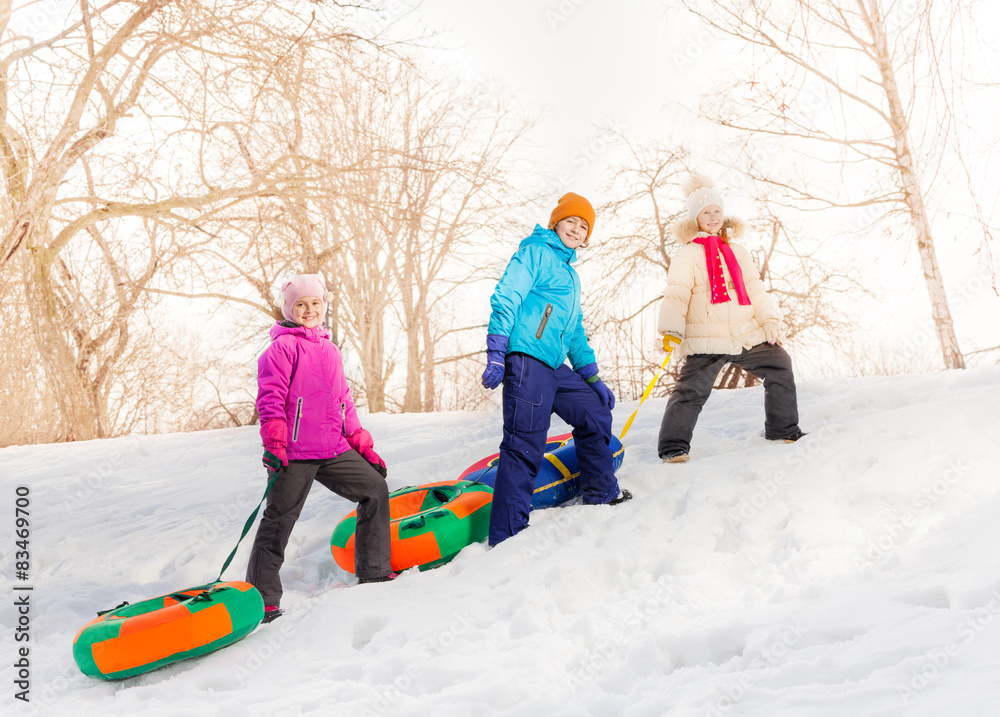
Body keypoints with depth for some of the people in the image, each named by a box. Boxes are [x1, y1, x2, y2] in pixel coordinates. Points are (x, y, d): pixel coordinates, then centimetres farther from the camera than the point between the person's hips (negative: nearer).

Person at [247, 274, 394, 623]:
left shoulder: (329, 349, 19)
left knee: (375, 488, 8)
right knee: (279, 518, -4)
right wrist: (274, 442, -20)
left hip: (334, 450, 7)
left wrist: (363, 446, 19)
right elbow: (270, 395, -10)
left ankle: (374, 571, 18)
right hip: (294, 452, -7)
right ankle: (263, 596, 8)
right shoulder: (283, 346, -2)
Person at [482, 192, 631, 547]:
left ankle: (601, 493, 32)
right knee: (524, 446, -12)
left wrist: (593, 377, 26)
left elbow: (575, 332, 31)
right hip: (526, 361, -9)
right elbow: (505, 299, -10)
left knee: (596, 414, 15)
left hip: (556, 367, 9)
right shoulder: (535, 251, 2)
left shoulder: (569, 273, 28)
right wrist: (496, 354, -19)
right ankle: (506, 535, -9)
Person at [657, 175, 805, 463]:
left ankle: (783, 430, 23)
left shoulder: (737, 252, 19)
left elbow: (754, 290, 18)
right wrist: (671, 330, -20)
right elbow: (676, 295, -7)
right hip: (705, 339, -6)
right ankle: (673, 446, -4)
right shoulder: (687, 255, 2)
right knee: (692, 390, -15)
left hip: (746, 334, 6)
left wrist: (770, 320, 5)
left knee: (780, 368, 7)